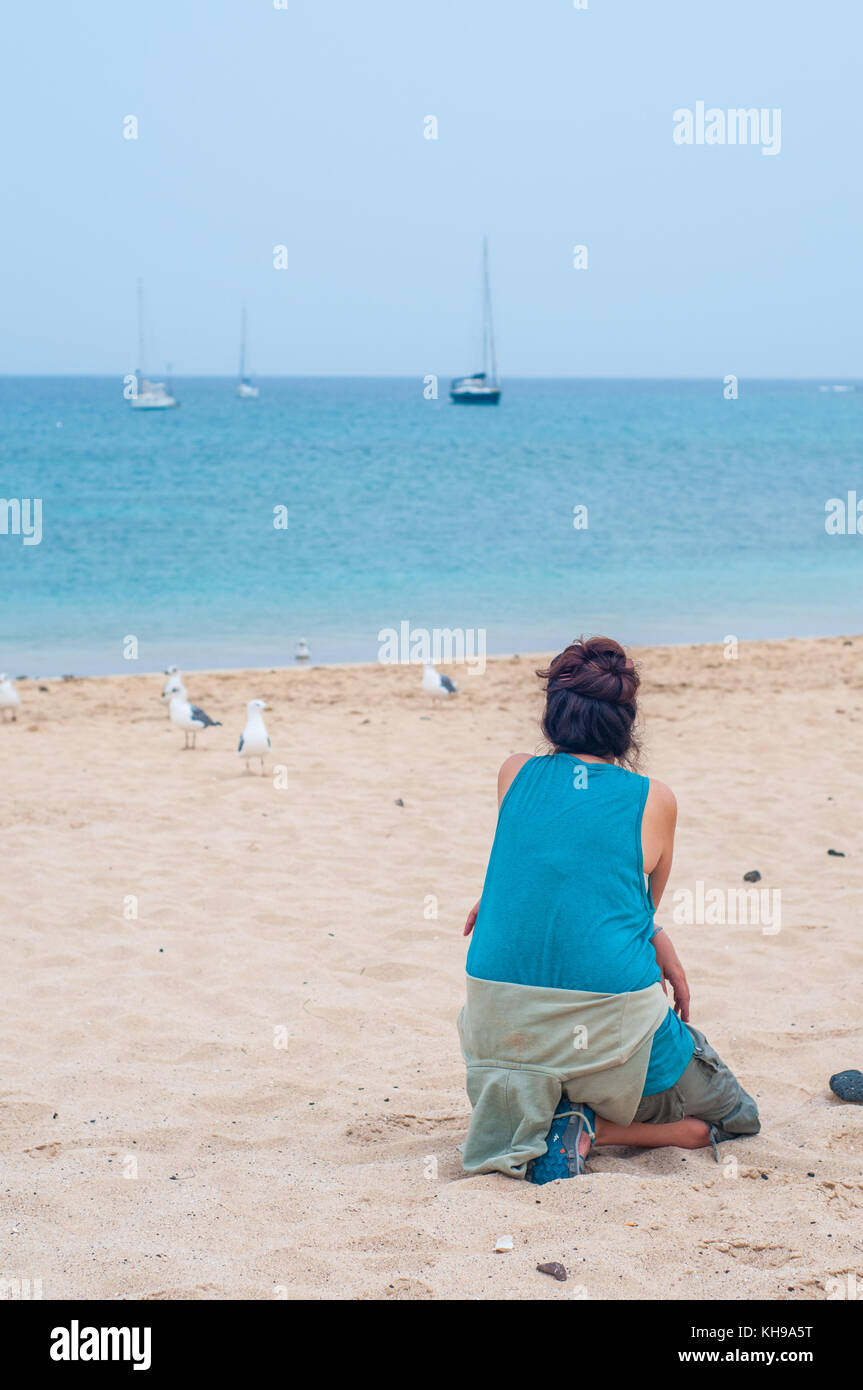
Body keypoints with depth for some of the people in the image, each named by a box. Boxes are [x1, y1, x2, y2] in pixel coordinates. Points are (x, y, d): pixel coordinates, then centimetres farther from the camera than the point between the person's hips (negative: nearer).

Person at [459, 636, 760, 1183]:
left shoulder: (515, 774, 7)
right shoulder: (654, 799, 1)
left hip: (502, 1027, 4)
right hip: (612, 1022, -4)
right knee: (737, 1118, 22)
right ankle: (593, 1126, -5)